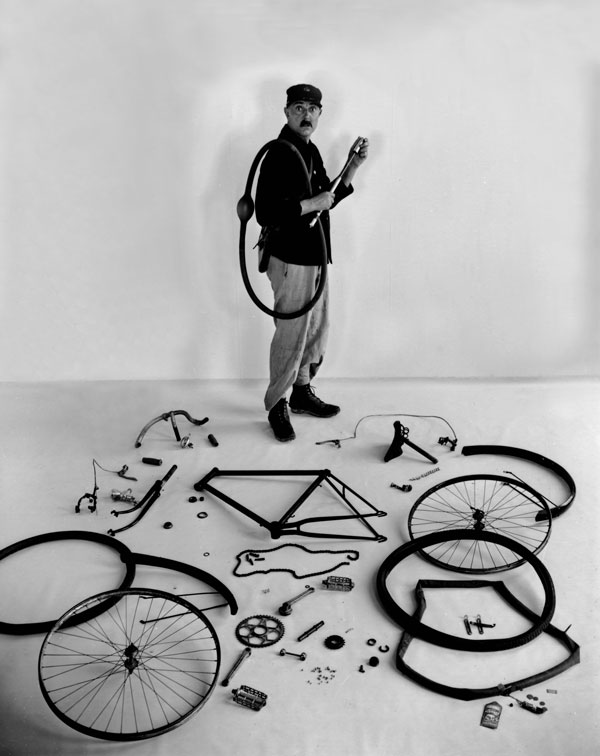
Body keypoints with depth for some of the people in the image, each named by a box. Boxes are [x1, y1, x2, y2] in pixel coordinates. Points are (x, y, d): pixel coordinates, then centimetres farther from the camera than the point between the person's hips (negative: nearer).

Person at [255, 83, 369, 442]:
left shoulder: (311, 152, 13)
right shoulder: (278, 155, -16)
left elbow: (329, 200, 22)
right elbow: (265, 213, -25)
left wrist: (354, 165, 12)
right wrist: (311, 204, -20)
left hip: (314, 258, 9)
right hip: (290, 260, -9)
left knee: (318, 329, 16)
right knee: (291, 334, -4)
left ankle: (302, 392, 32)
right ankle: (277, 406, 11)